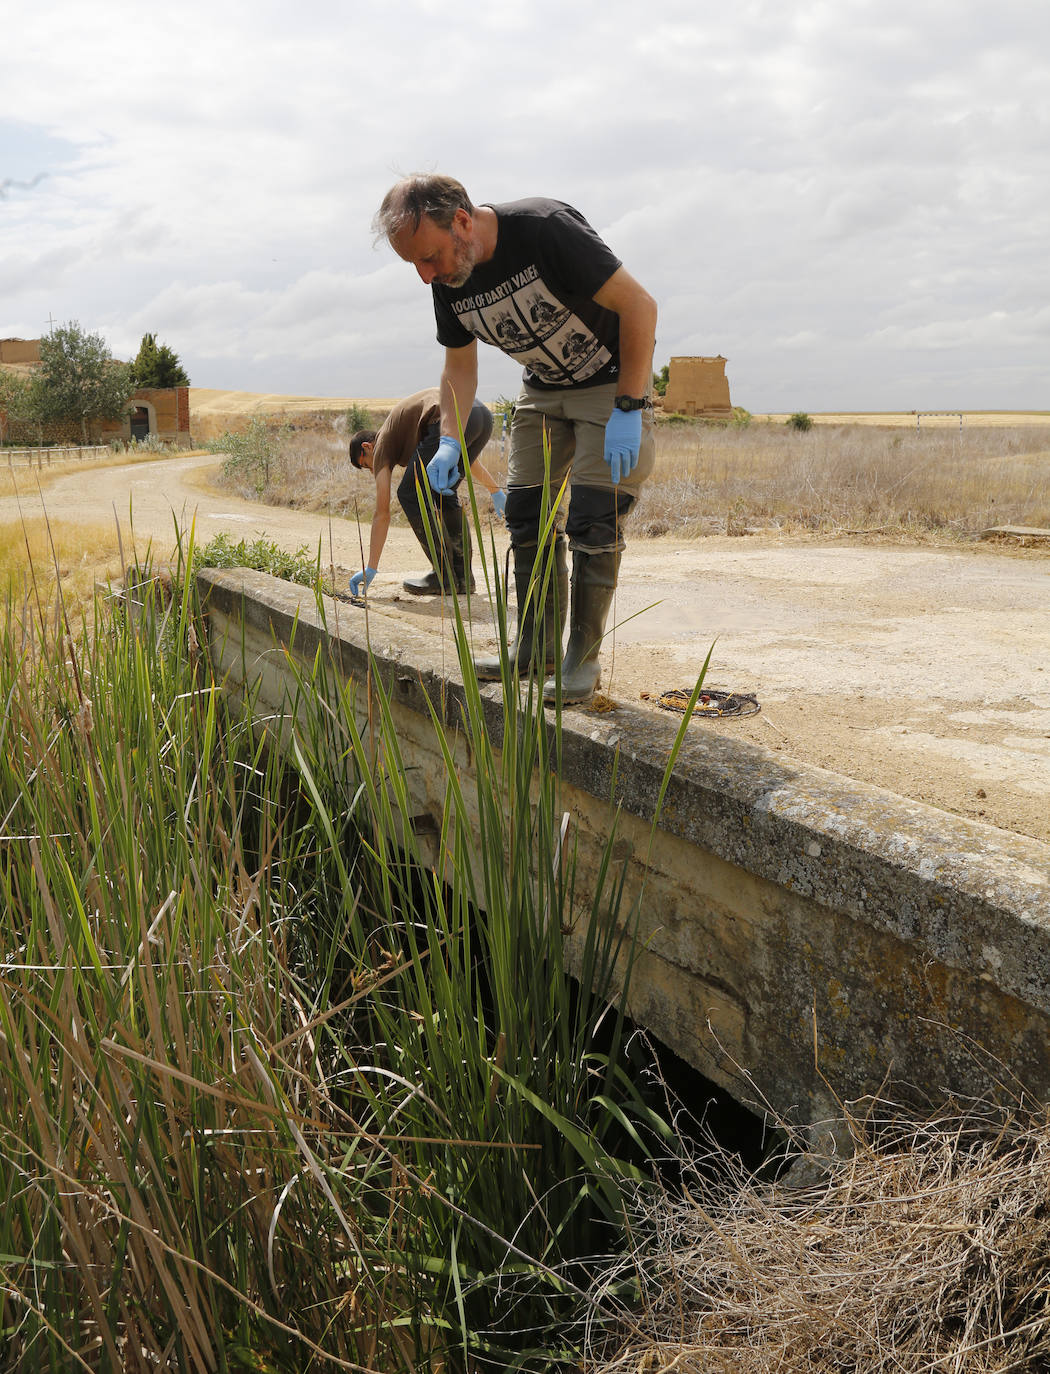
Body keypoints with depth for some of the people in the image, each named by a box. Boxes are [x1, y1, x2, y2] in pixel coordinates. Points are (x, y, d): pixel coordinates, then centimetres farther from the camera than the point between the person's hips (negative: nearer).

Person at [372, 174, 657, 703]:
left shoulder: (546, 229, -31)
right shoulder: (448, 282, -10)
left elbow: (639, 305, -27)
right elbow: (460, 366, 5)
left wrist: (627, 409, -29)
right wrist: (449, 440, -11)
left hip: (613, 382, -6)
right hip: (542, 388, 7)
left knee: (593, 520, -13)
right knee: (527, 512, 3)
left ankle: (584, 657, -2)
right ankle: (536, 646, 14)